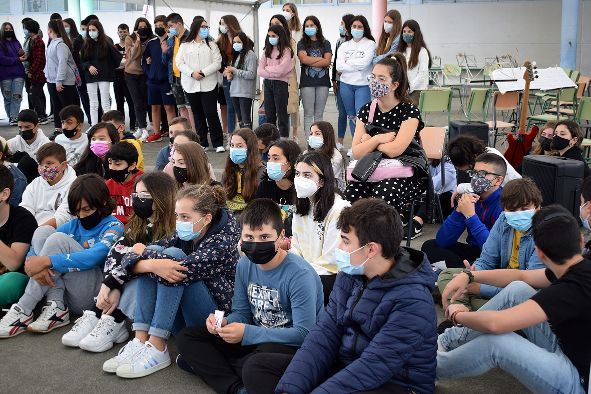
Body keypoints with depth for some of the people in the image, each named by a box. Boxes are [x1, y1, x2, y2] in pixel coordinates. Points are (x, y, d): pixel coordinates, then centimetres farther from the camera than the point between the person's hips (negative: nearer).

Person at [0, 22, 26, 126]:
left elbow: (22, 57, 20)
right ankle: (10, 117, 12)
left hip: (18, 74, 3)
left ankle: (13, 118, -8)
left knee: (16, 97, -7)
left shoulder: (16, 42, 15)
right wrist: (18, 59, -12)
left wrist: (22, 54, -4)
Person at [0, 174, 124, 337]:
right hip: (66, 294, 6)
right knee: (43, 231, -7)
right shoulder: (73, 225, 15)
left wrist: (47, 261, -29)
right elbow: (34, 250, 5)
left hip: (92, 298, -6)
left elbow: (95, 256, -23)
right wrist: (33, 263, -20)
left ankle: (23, 311, -20)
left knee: (58, 239, -21)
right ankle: (56, 306, -17)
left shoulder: (114, 226, -2)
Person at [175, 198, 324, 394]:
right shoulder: (245, 265, 2)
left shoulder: (300, 275, -21)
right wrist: (224, 323, -15)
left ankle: (209, 364, -10)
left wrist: (247, 333, -25)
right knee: (187, 337, 1)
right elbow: (241, 312, 10)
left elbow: (303, 333, -23)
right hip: (256, 339, 8)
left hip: (292, 347, -8)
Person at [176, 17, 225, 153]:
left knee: (211, 113, -8)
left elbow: (217, 63, -1)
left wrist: (203, 73, -13)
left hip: (208, 84, -2)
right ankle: (202, 143, 15)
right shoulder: (185, 46, 11)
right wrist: (192, 73, -13)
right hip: (191, 85, 2)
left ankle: (218, 143, -2)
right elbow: (179, 62, 2)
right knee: (198, 115, 7)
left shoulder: (211, 45, 9)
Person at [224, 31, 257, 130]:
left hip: (245, 92, -7)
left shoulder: (250, 55, -6)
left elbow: (251, 74, -15)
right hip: (234, 91, 8)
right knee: (240, 118, 10)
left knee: (245, 118, -10)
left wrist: (235, 71, -14)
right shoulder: (236, 55, 18)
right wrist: (229, 75, -3)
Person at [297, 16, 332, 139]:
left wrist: (311, 62, -10)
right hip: (307, 82, -1)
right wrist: (321, 59, -5)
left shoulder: (325, 43, 10)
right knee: (308, 114, -1)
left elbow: (328, 61, -4)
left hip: (323, 81, 1)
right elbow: (304, 59, -10)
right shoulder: (302, 44, 7)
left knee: (319, 114, 5)